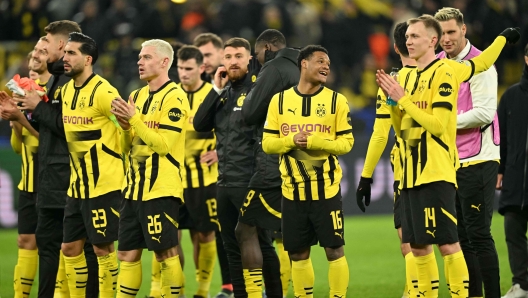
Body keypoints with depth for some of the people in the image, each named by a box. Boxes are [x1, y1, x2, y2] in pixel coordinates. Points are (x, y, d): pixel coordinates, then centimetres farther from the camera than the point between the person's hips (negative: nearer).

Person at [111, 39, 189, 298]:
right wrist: (125, 127, -3)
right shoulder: (138, 96, 14)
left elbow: (163, 144, -17)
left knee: (165, 253, -5)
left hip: (161, 188, -8)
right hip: (134, 187, 8)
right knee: (127, 254, 8)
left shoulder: (174, 97, -10)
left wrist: (135, 118, -17)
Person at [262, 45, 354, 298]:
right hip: (292, 191, 2)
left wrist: (314, 142, -18)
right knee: (298, 254, 8)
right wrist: (292, 141, -15)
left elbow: (346, 143, -3)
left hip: (326, 189, -2)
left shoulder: (336, 101, 0)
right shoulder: (279, 101, 4)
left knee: (334, 249, -2)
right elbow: (267, 143, 4)